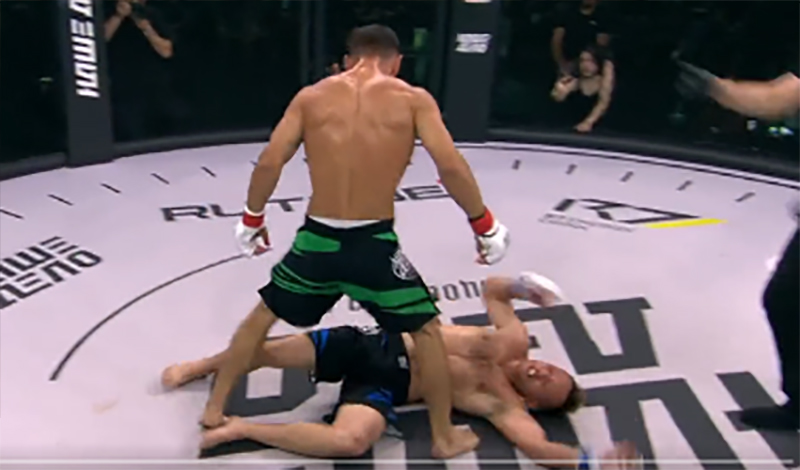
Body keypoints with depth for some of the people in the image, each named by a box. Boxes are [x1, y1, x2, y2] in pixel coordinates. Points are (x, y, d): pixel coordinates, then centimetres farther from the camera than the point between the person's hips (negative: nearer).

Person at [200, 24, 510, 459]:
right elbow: (451, 167, -10)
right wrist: (484, 225, 3)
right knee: (426, 330, 20)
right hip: (374, 243, -2)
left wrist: (252, 219, 15)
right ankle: (444, 437, 30)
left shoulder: (312, 96, 5)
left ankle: (214, 410, 38)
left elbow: (269, 163, 0)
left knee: (261, 316, 26)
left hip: (317, 239, 2)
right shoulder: (413, 100, -1)